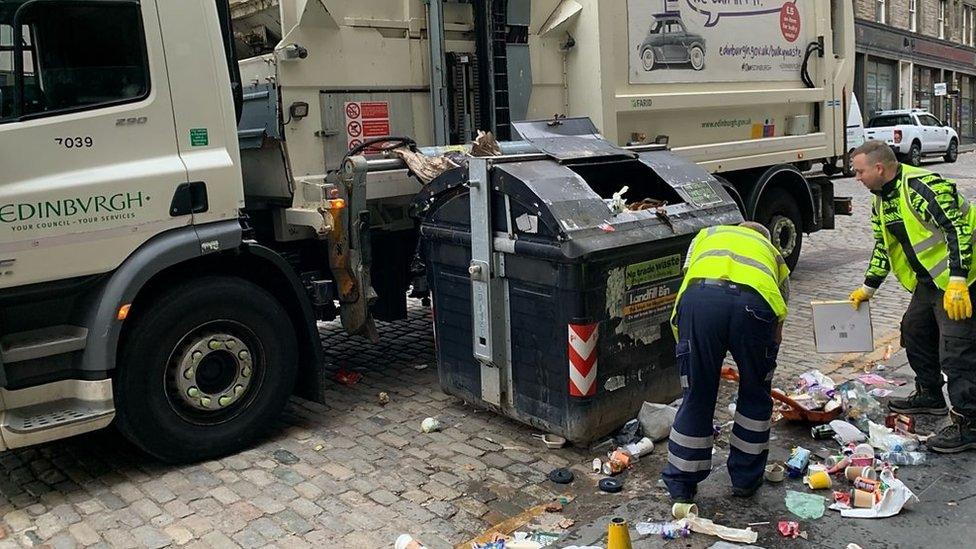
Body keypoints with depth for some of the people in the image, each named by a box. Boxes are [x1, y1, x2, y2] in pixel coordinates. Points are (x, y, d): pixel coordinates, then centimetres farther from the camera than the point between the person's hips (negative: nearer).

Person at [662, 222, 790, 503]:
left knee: (697, 396, 14)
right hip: (754, 303, 1)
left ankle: (681, 484, 24)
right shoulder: (772, 253, 40)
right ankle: (746, 479, 34)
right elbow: (779, 318, 37)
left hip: (700, 297, 0)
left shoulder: (707, 235, 38)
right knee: (755, 395, 23)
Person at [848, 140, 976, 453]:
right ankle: (930, 396, 37)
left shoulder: (923, 186, -23)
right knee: (915, 333, 19)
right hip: (930, 279, 10)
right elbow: (883, 247, 18)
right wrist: (868, 288, 18)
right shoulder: (882, 200, 9)